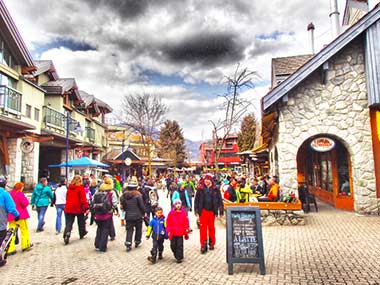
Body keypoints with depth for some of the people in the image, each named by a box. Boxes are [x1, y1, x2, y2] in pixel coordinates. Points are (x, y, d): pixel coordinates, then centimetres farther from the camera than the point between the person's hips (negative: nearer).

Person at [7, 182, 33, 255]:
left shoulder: (10, 194, 7)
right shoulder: (20, 194, -14)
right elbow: (25, 203, -21)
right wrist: (26, 198, -3)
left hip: (11, 216, 6)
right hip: (20, 215, -6)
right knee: (24, 230, 10)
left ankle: (10, 249, 5)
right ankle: (25, 246, 19)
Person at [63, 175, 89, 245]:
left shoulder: (69, 187, 5)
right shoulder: (80, 188, -11)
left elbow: (67, 197, 14)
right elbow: (83, 199, -15)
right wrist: (86, 208, -11)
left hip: (69, 208, 3)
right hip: (78, 208, -3)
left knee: (69, 223, 4)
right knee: (81, 222, 18)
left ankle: (66, 236, -14)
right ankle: (82, 234, 32)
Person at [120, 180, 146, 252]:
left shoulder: (124, 195, 0)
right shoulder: (137, 195, -12)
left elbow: (122, 206, 4)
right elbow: (141, 205, -10)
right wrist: (144, 212, 4)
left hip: (128, 216, 3)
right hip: (137, 216, -3)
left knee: (129, 230, 7)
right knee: (138, 229, 17)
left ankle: (128, 244, -3)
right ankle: (137, 241, 26)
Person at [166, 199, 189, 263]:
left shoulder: (183, 213, -3)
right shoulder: (171, 213, -2)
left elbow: (186, 223, 3)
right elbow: (168, 223, 2)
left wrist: (186, 232, 3)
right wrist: (169, 231, -2)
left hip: (180, 233, -1)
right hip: (173, 233, 2)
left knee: (180, 245, 1)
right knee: (173, 245, 9)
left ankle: (179, 258, 13)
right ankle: (176, 255, 32)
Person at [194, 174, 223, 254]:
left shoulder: (215, 189, 0)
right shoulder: (200, 189, 0)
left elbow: (219, 200, 2)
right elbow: (196, 200, 4)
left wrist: (221, 211, 0)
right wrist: (196, 210, 1)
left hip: (212, 211, 1)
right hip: (203, 211, 0)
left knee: (211, 227, 12)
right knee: (203, 228, 0)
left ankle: (212, 243, 27)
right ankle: (203, 246, 6)